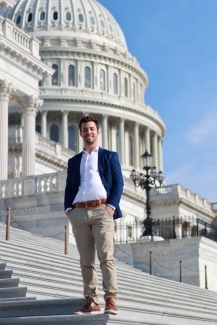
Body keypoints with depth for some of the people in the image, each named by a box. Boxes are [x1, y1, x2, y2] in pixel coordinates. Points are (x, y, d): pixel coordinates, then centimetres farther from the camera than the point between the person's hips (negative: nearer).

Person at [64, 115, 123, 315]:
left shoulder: (109, 156, 15)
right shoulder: (74, 161, 24)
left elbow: (118, 183, 6)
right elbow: (69, 187, 19)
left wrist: (111, 206, -9)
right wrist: (68, 209, 1)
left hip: (101, 210, -3)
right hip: (79, 213, 4)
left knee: (106, 257, -12)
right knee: (86, 260, 0)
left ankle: (110, 300, -14)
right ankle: (91, 302, 0)